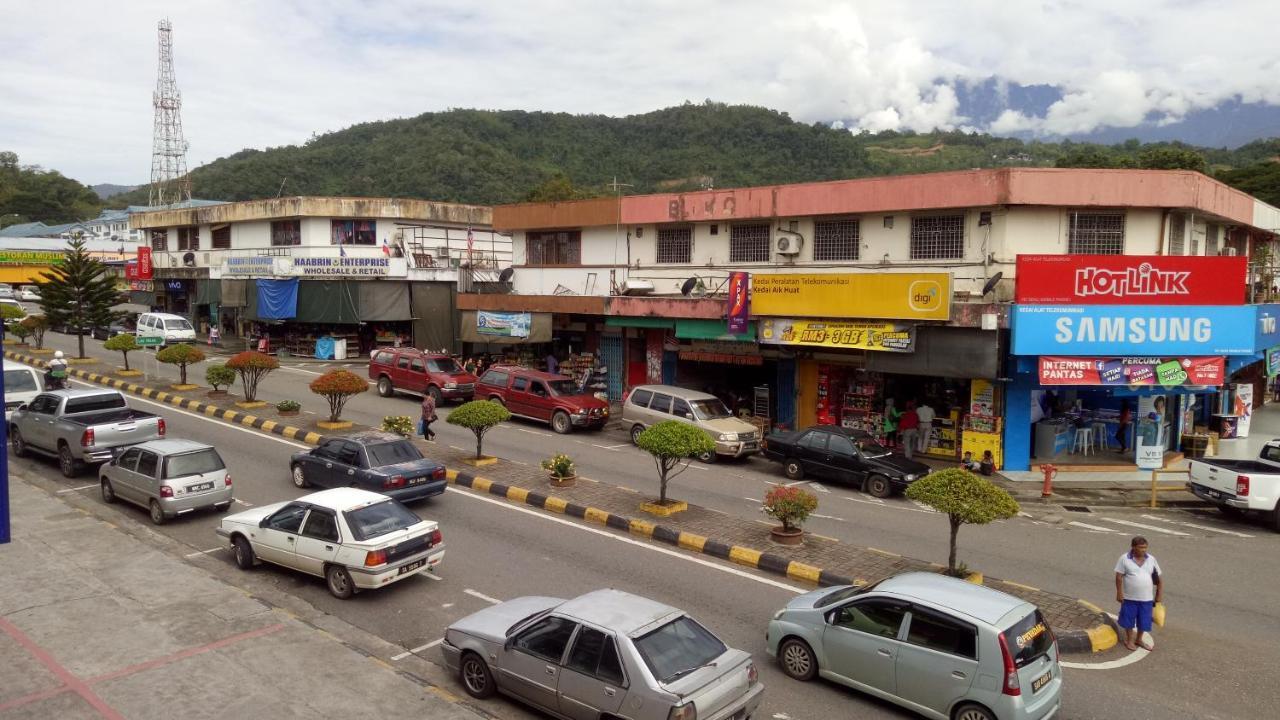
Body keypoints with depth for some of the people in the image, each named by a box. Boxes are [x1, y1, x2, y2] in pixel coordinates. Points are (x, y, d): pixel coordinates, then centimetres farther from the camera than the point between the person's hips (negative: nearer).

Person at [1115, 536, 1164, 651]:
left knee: (1143, 620, 13)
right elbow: (1119, 577, -8)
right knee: (1129, 620, 10)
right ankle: (1129, 640, 28)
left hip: (1146, 598, 3)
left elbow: (1158, 578, 7)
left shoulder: (1151, 559, 0)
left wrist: (1160, 594, 4)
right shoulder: (1125, 559, -10)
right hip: (1129, 597, -3)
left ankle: (1138, 639, 34)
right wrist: (1119, 593, -10)